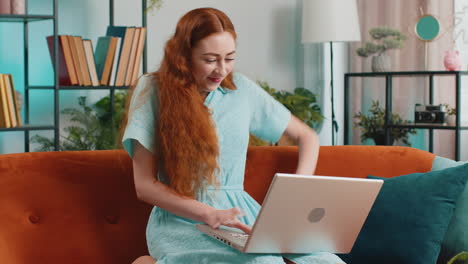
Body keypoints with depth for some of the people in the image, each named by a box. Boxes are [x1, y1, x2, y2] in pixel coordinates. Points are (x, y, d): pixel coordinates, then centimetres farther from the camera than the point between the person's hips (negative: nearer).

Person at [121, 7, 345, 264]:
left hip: (240, 214, 5)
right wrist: (211, 215, -19)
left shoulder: (241, 89, 7)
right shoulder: (153, 91, -3)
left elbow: (307, 136, 17)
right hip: (181, 220, -5)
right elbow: (145, 185, -6)